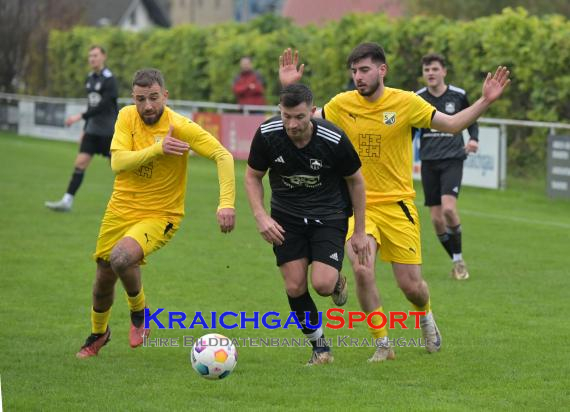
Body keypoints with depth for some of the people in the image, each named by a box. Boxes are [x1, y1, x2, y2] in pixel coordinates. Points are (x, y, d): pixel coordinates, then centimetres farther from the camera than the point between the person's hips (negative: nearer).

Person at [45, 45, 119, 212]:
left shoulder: (109, 79, -13)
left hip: (108, 131, -6)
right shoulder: (90, 79, 11)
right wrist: (85, 129, 20)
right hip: (93, 129, 6)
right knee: (80, 162, -4)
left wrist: (81, 117, -24)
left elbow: (103, 106, -21)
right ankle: (67, 201, -10)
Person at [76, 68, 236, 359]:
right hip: (120, 209, 4)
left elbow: (223, 156, -20)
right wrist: (157, 149, -32)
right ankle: (98, 333, 45)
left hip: (160, 216, -4)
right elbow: (117, 163, -18)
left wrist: (226, 203, -32)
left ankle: (139, 313, -1)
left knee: (122, 257, -31)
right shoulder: (127, 117, -6)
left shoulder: (181, 127, -17)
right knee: (104, 278, 14)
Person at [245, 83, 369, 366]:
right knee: (295, 287, -7)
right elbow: (252, 176, 1)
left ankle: (337, 281, 20)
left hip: (329, 216, -2)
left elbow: (355, 181, -4)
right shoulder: (267, 134, -17)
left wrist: (360, 232, 0)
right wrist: (261, 217, -13)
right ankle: (320, 346, 14)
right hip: (286, 218, 2)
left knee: (322, 284, -19)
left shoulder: (334, 140, -22)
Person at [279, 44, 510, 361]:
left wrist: (485, 102, -14)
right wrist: (290, 89, -4)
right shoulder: (343, 104, -1)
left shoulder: (406, 103, -6)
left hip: (397, 204, -1)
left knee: (411, 285, 0)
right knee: (362, 270, -22)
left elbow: (452, 125, -2)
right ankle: (383, 345, -5)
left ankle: (426, 316, 38)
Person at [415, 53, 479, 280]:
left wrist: (473, 139, -6)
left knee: (448, 208, -22)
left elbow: (471, 121, 14)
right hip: (429, 161, 3)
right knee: (436, 218, -1)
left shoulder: (458, 95, 0)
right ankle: (457, 262, 16)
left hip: (452, 159, -3)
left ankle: (459, 259, -5)